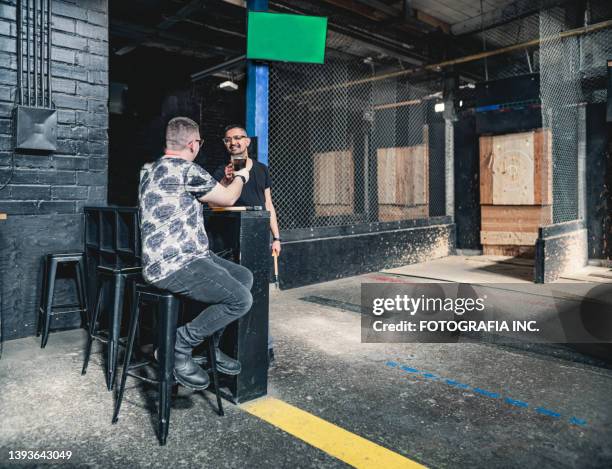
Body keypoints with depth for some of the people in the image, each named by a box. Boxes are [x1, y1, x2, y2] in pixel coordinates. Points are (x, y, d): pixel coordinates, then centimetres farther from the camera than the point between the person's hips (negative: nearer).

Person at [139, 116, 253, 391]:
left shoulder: (152, 170, 17)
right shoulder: (185, 169, -13)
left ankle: (210, 344, 18)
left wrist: (227, 180, 34)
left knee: (244, 276, 13)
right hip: (175, 266, -11)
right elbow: (227, 199, -1)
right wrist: (241, 177, 19)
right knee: (241, 300, -17)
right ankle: (179, 346, -5)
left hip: (165, 260, 11)